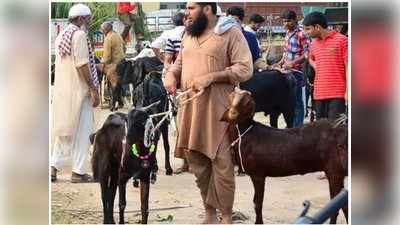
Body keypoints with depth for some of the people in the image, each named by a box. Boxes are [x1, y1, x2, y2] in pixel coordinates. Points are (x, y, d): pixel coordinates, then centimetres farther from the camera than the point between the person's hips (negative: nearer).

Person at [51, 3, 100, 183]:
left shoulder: (61, 36, 14)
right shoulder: (79, 35, -13)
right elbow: (82, 65, -18)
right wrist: (93, 89, -15)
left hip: (61, 90, 8)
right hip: (78, 90, -8)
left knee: (64, 129, 14)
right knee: (81, 131, -2)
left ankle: (54, 166, 10)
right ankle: (78, 172, -1)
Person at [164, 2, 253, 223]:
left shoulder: (231, 33, -6)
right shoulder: (188, 34, 15)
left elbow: (245, 69, -12)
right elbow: (179, 62, 25)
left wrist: (210, 77, -20)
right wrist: (170, 75, 2)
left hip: (217, 109, -6)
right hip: (190, 108, 7)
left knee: (221, 163, -5)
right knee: (197, 162, 9)